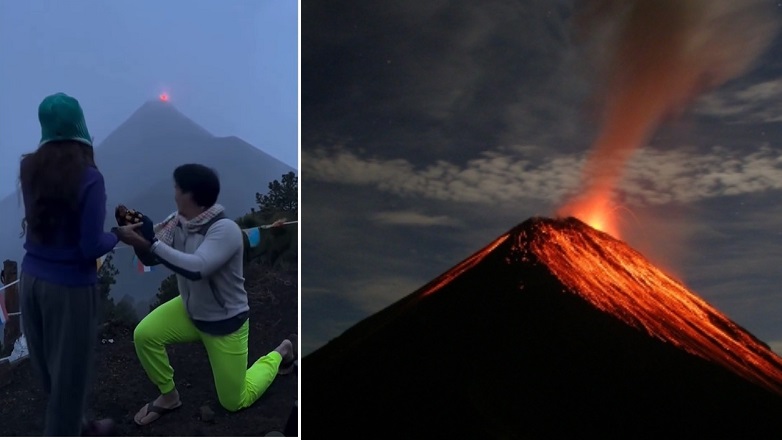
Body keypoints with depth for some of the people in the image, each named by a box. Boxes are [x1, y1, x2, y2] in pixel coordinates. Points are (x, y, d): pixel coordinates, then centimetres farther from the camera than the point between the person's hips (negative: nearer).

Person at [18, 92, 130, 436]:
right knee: (69, 369, 11)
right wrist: (118, 234, 0)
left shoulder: (30, 168, -2)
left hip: (31, 278, 7)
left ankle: (74, 425, 43)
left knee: (49, 366, 22)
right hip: (70, 287, -7)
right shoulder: (88, 178, -20)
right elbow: (90, 247, -19)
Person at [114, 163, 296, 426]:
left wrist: (148, 243, -43)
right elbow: (151, 258, -9)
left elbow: (195, 268, -45)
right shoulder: (178, 222, -10)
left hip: (225, 321, -6)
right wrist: (141, 233, -28)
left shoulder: (225, 230, -33)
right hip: (190, 309, 6)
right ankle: (169, 396, 10)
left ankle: (280, 353, 32)